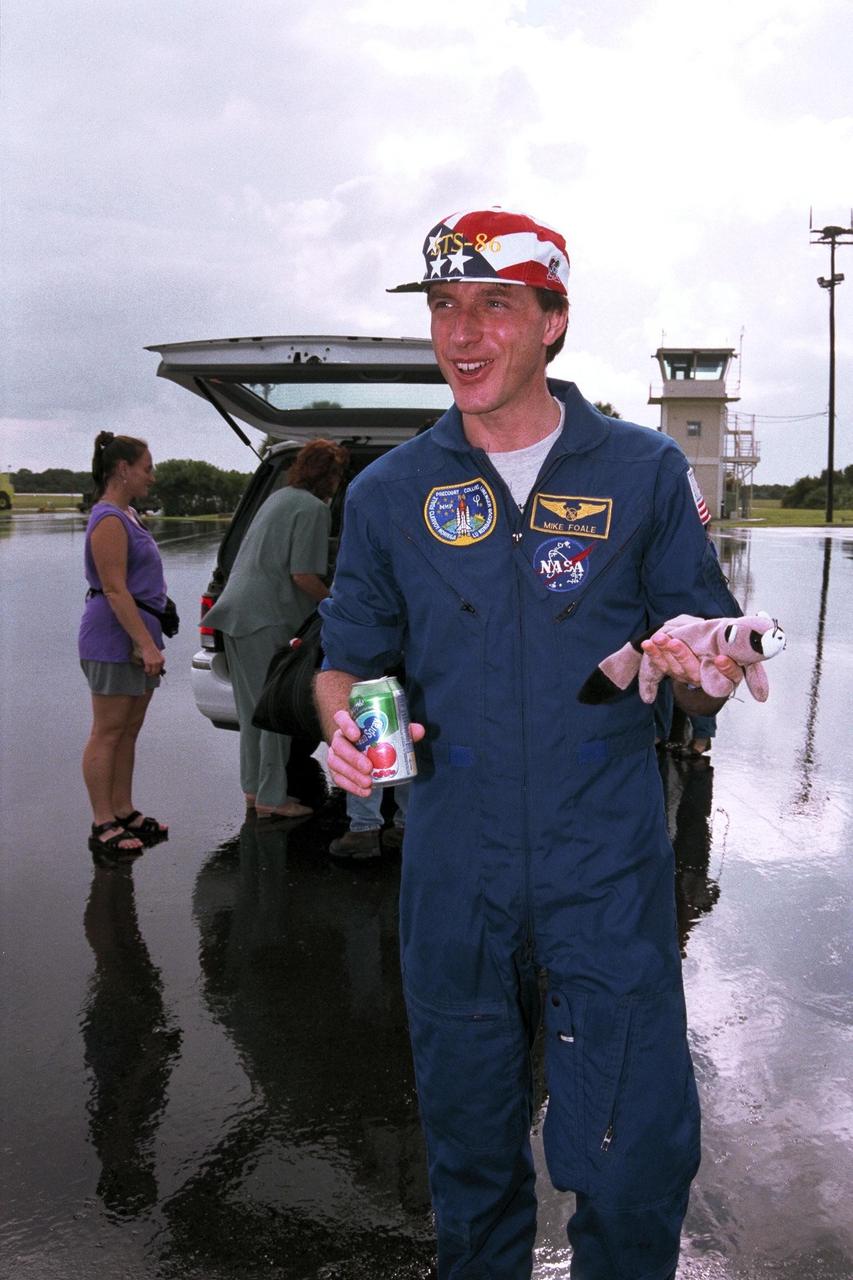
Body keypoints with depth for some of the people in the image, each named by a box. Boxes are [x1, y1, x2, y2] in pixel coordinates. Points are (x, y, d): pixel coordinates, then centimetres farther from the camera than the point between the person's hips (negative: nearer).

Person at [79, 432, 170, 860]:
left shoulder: (127, 514, 16)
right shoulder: (108, 519, -15)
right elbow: (115, 591, -21)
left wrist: (150, 640, 23)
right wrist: (146, 644, -23)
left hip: (137, 635, 10)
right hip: (115, 638, -10)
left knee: (129, 731, 13)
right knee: (107, 733, -4)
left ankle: (124, 812, 22)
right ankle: (103, 826, 2)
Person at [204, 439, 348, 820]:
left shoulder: (279, 497, 19)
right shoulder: (313, 508, -10)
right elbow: (302, 575, -17)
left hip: (237, 609, 10)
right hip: (266, 617, -10)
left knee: (254, 707, 16)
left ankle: (255, 789, 24)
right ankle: (271, 798, 3)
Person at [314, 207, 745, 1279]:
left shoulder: (645, 473, 1)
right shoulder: (388, 493, 4)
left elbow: (708, 654, 3)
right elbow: (346, 659, 10)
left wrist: (694, 669, -20)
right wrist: (344, 726, -12)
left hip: (610, 866, -1)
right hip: (453, 865, 2)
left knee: (635, 1158, 1)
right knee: (470, 1152, 17)